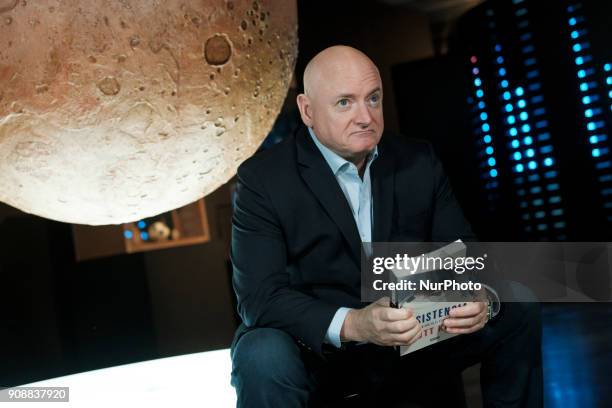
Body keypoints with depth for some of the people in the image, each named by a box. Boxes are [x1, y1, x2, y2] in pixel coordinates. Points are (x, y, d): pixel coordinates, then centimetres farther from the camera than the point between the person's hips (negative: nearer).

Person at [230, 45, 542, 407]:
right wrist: (352, 324, -37)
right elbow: (260, 296, -21)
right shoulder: (263, 178, -13)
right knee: (263, 359, -36)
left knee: (517, 309, -7)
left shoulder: (419, 161, 1)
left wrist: (476, 296, -25)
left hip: (414, 334, 5)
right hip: (317, 345, -4)